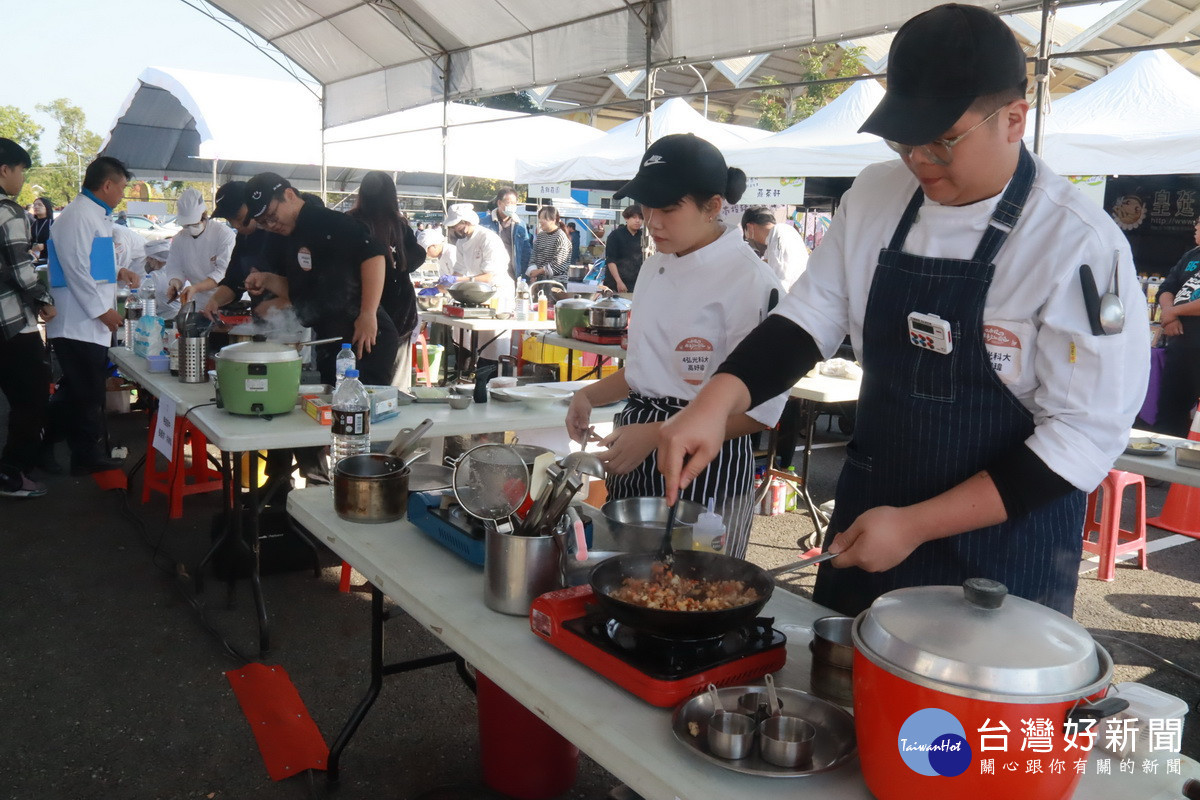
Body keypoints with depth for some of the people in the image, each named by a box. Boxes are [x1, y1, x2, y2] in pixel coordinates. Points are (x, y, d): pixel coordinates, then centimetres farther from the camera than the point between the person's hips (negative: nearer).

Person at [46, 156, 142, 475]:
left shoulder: (95, 214, 16)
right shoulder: (80, 216, -16)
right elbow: (75, 269, -20)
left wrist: (118, 272, 14)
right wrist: (102, 310, -18)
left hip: (86, 323, 10)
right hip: (80, 324, -10)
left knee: (75, 392, 19)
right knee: (88, 394, 1)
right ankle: (89, 456, 13)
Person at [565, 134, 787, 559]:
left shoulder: (749, 281, -16)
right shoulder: (655, 268, 9)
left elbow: (761, 408, -17)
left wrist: (657, 435, -20)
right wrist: (591, 395, 4)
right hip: (638, 457, 7)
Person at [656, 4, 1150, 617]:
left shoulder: (1079, 243, -19)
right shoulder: (876, 196, -3)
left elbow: (1086, 432, -18)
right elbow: (810, 316, -1)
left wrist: (916, 525, -20)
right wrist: (716, 401, -19)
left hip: (1000, 554, -4)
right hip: (867, 520, 5)